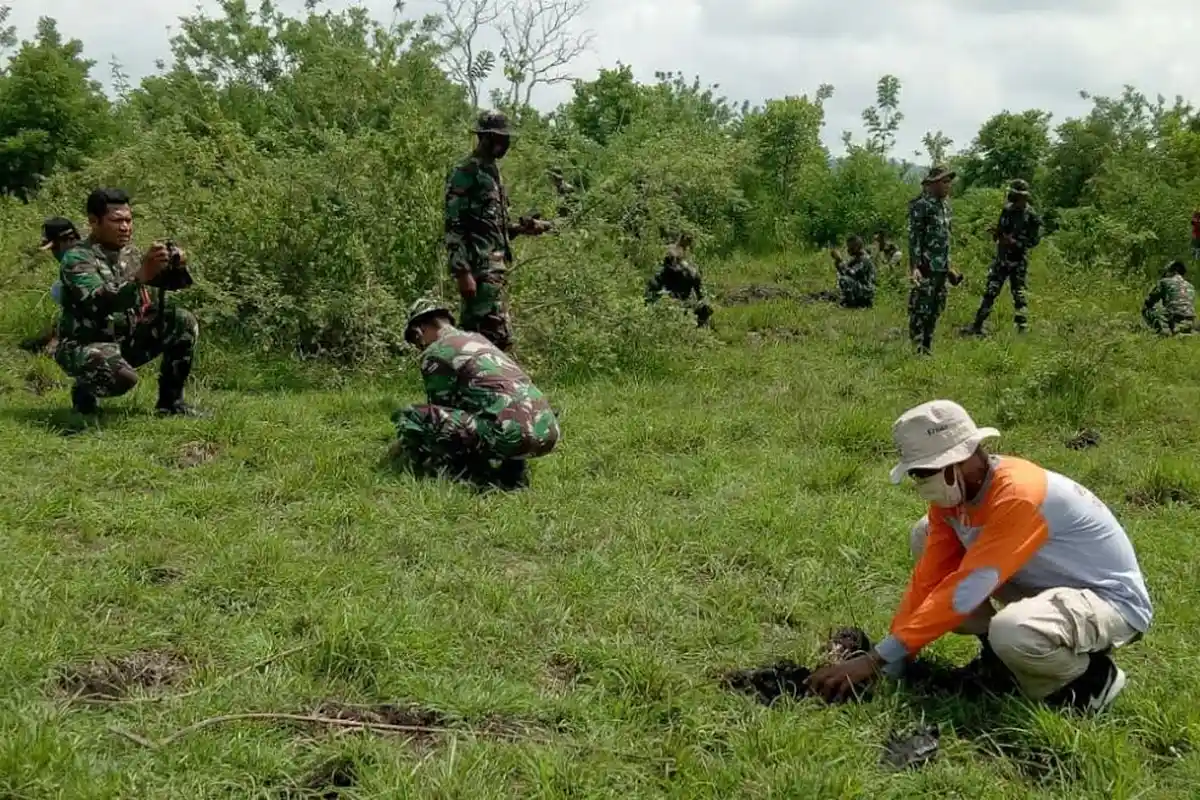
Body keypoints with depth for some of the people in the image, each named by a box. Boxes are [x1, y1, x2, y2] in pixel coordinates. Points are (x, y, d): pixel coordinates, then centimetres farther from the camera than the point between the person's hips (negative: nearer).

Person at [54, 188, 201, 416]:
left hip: (127, 340, 7)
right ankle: (83, 392, 0)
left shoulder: (131, 254, 5)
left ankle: (171, 402, 2)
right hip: (84, 345, -7)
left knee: (183, 323, -10)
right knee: (124, 376, -36)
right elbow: (99, 302, -34)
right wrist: (142, 275, -49)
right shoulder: (77, 258, -17)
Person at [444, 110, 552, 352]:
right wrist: (463, 272, -21)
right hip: (480, 268, -9)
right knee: (499, 337, -14)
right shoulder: (465, 172, -9)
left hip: (495, 266, 9)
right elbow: (454, 227, -15)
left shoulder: (491, 171, 20)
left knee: (473, 334, 11)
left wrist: (522, 228, 12)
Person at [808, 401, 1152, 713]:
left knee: (1011, 633, -40)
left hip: (1113, 599, -8)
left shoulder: (1018, 496, -32)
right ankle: (1001, 652, 8)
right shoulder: (951, 491, -6)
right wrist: (890, 661, -12)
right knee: (925, 537, 2)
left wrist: (876, 660, -33)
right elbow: (930, 577, -6)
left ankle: (1093, 677, -7)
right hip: (1050, 583, 9)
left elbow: (963, 592, -35)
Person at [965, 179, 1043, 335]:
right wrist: (996, 233, -8)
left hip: (1018, 261, -5)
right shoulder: (1007, 210, 6)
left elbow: (1034, 240, -12)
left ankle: (1023, 328, 8)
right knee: (990, 292, 3)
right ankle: (977, 326, 4)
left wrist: (1015, 242, -23)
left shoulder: (1031, 217, -10)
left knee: (1019, 294, -1)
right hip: (1001, 258, 5)